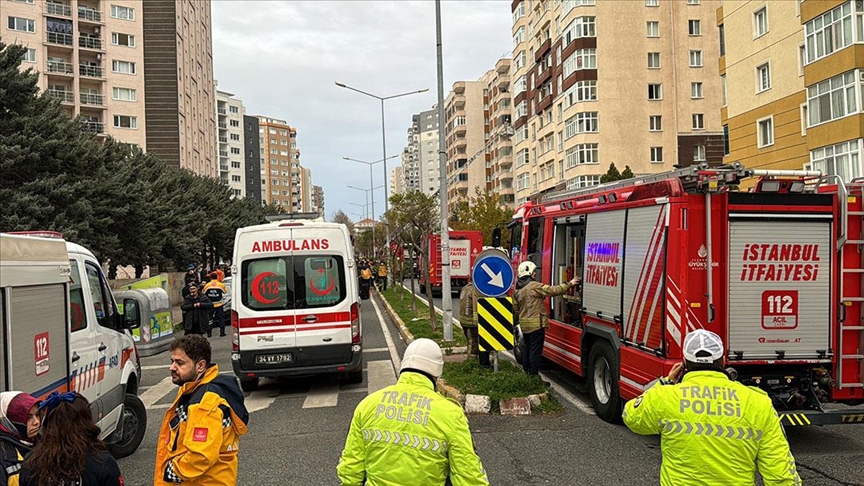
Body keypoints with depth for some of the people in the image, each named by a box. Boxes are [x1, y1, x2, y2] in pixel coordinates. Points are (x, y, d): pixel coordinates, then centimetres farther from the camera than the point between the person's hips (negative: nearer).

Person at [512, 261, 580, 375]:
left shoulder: (517, 291, 10)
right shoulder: (535, 286, -15)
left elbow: (516, 310, 15)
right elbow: (554, 290, -16)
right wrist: (569, 284, -7)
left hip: (524, 325, 8)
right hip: (536, 324, -8)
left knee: (527, 348, 18)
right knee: (535, 351, -3)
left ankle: (525, 371, 24)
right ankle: (533, 374, -2)